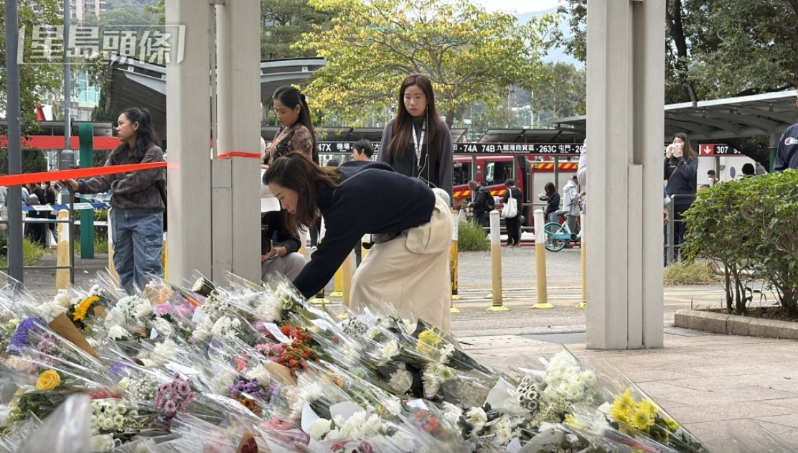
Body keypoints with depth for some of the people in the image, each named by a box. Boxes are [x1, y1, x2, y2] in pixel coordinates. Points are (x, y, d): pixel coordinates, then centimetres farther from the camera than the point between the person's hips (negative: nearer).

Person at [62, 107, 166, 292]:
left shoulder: (153, 152, -8)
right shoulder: (117, 153, 12)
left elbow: (138, 180, -16)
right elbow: (104, 179, 2)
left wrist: (115, 186, 0)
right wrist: (80, 186, -13)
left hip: (146, 216, -7)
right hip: (120, 214, 7)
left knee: (146, 268, -8)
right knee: (123, 267, 12)